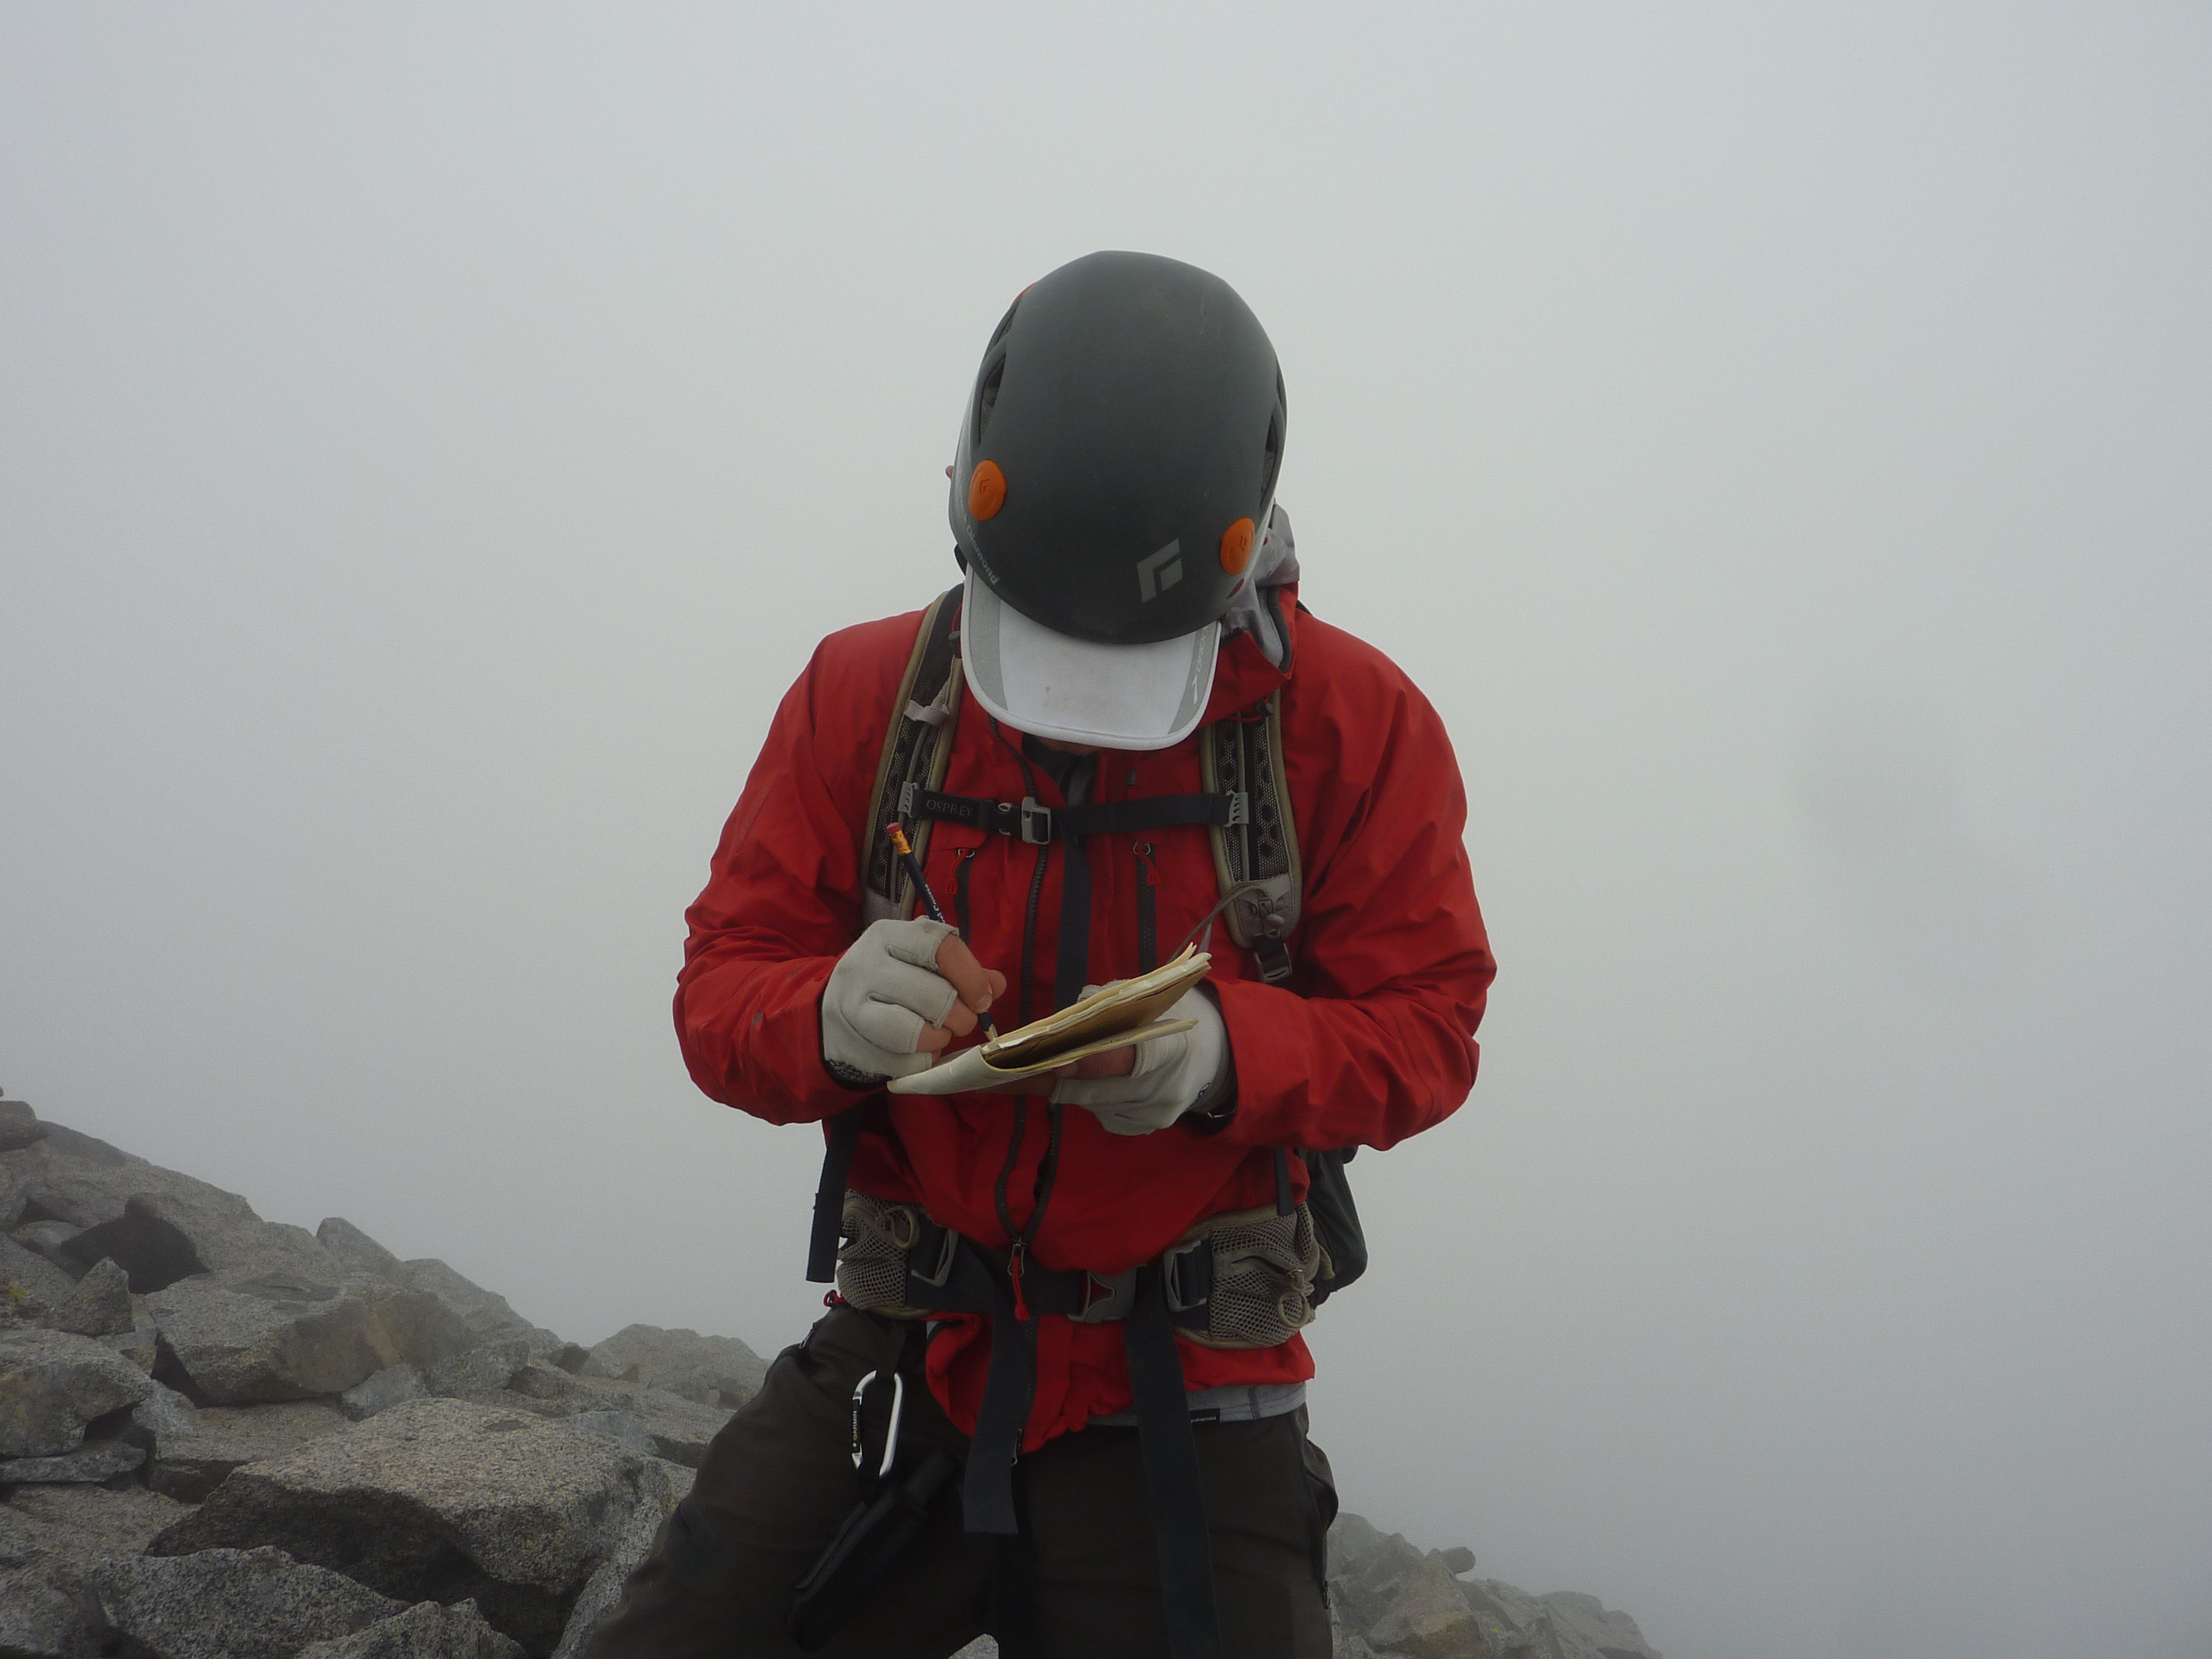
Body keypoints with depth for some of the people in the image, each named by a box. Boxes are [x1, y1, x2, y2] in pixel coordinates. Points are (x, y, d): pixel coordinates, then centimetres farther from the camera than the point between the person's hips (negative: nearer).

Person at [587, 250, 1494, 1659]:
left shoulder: (1351, 719, -5)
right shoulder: (862, 693, 0)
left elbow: (1425, 1026, -4)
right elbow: (721, 986, 1)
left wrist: (1230, 1052, -25)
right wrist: (829, 1018, -24)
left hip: (1185, 1410, -1)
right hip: (896, 1368, 2)